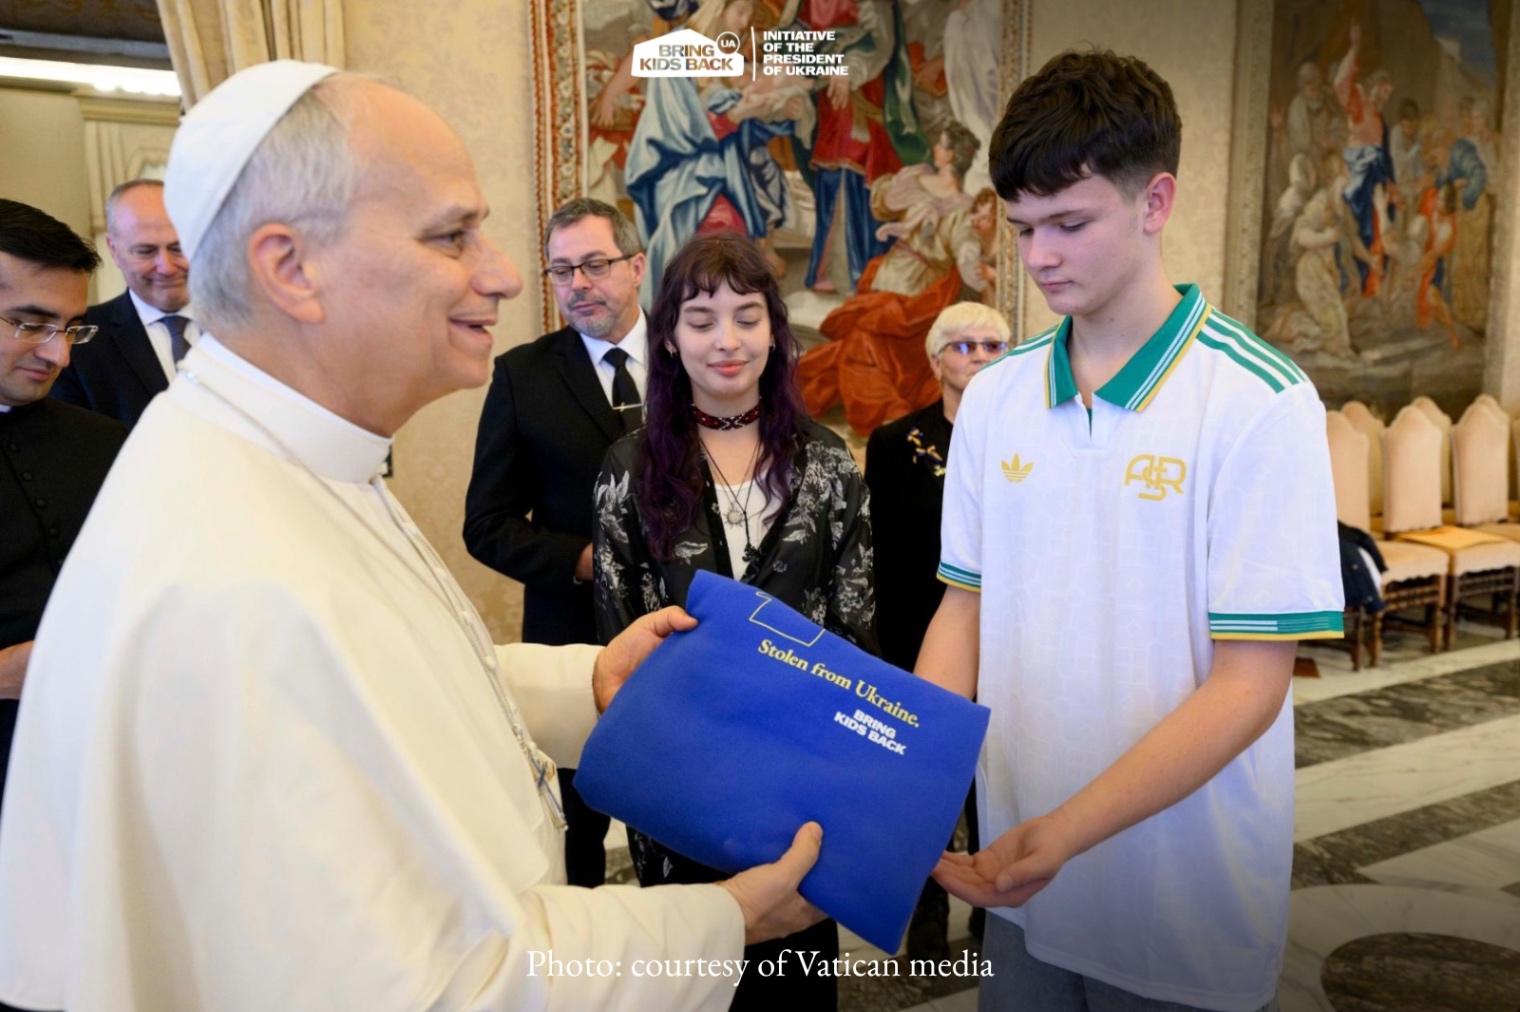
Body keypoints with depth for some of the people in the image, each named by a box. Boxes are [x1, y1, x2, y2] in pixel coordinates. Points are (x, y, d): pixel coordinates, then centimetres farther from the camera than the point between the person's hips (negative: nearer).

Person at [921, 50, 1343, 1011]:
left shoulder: (1262, 405, -15)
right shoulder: (995, 395, 0)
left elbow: (1248, 685, -16)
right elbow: (967, 608, 4)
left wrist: (1066, 832, -25)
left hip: (1186, 911, -4)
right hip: (1020, 873, 4)